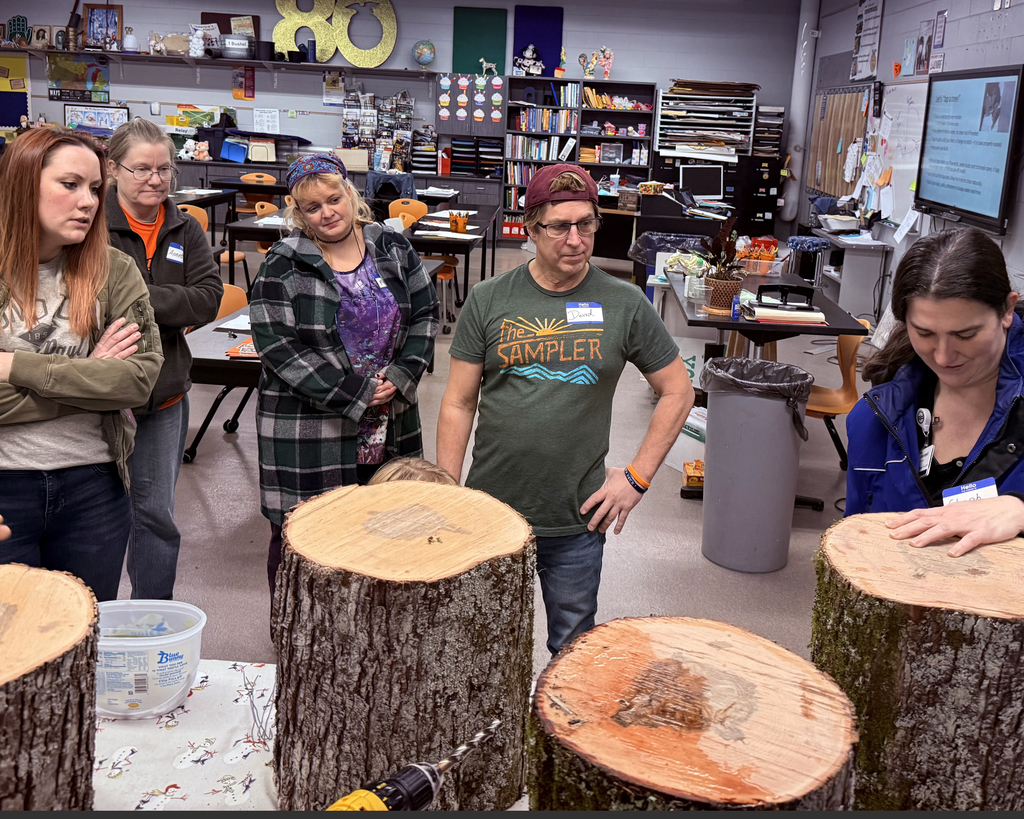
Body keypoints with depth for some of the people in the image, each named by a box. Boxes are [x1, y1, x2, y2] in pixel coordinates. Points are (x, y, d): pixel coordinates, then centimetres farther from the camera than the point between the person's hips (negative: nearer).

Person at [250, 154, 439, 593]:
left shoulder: (393, 249, 6)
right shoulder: (282, 267, -6)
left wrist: (400, 379, -6)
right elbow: (276, 345, -13)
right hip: (306, 433, -3)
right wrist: (354, 394, -16)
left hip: (389, 425, 4)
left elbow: (425, 314, 10)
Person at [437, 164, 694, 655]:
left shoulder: (624, 305, -3)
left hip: (578, 521, 0)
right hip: (491, 513, 1)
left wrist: (637, 477, -1)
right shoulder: (489, 300, -2)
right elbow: (458, 405, 1)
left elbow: (677, 392, 6)